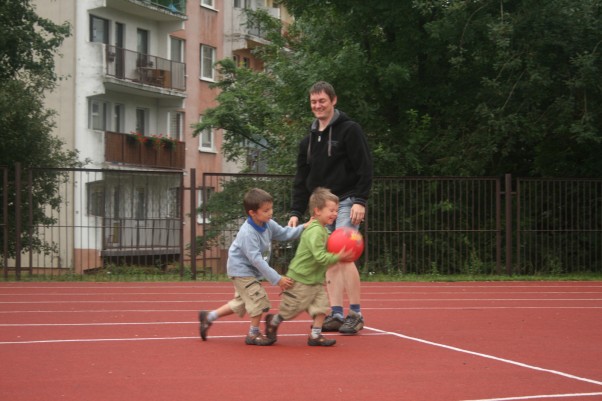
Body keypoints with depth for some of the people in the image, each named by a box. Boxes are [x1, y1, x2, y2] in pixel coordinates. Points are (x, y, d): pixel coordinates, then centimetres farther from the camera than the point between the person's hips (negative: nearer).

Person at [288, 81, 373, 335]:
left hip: (346, 204, -6)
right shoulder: (308, 140, 15)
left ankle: (356, 315, -7)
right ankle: (336, 315, 5)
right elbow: (301, 180, 18)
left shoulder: (349, 130, -3)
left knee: (343, 256, -14)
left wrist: (360, 201, -17)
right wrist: (296, 212, 10)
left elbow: (365, 168, -9)